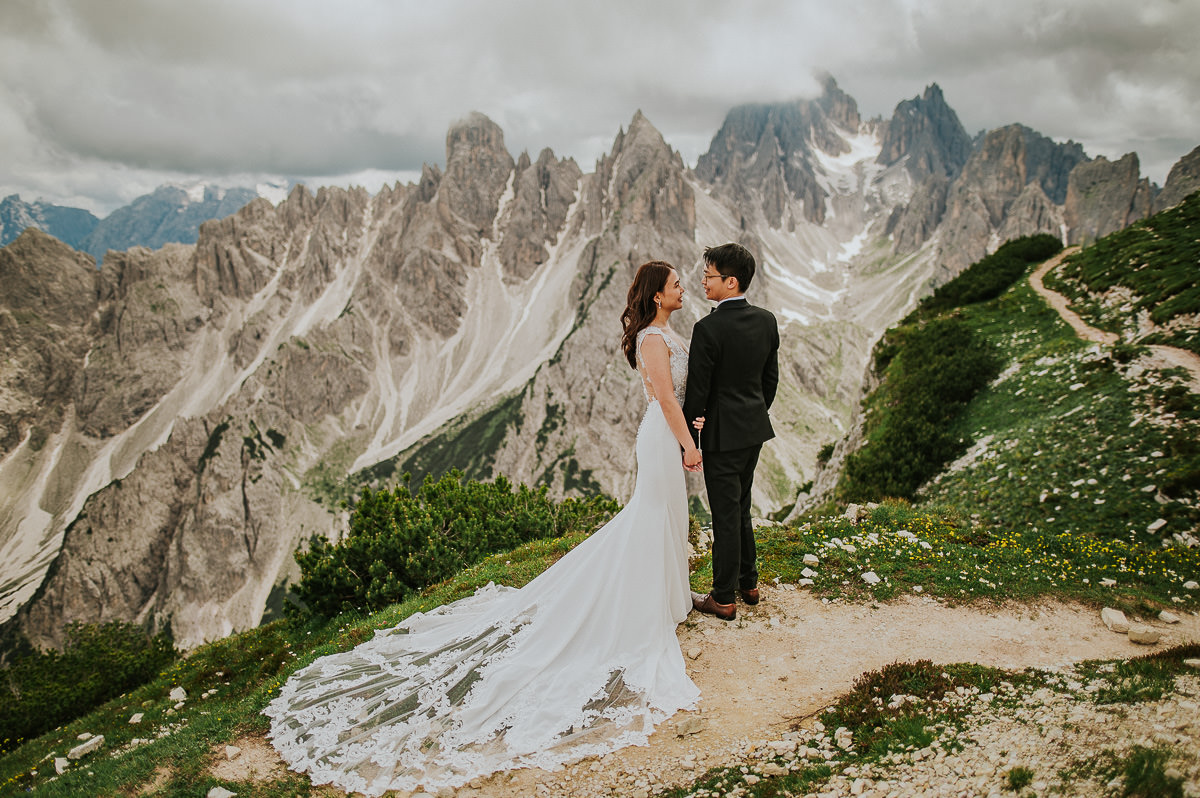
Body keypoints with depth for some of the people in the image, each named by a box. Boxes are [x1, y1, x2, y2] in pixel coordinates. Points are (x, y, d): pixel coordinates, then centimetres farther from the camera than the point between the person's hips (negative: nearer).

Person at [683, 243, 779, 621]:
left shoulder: (708, 328, -21)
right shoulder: (766, 321, 1)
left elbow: (697, 390, -17)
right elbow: (771, 378, 9)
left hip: (722, 433, -7)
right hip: (755, 429, 7)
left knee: (726, 515, 3)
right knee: (740, 508, 21)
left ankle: (723, 599, 15)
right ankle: (748, 583, 33)